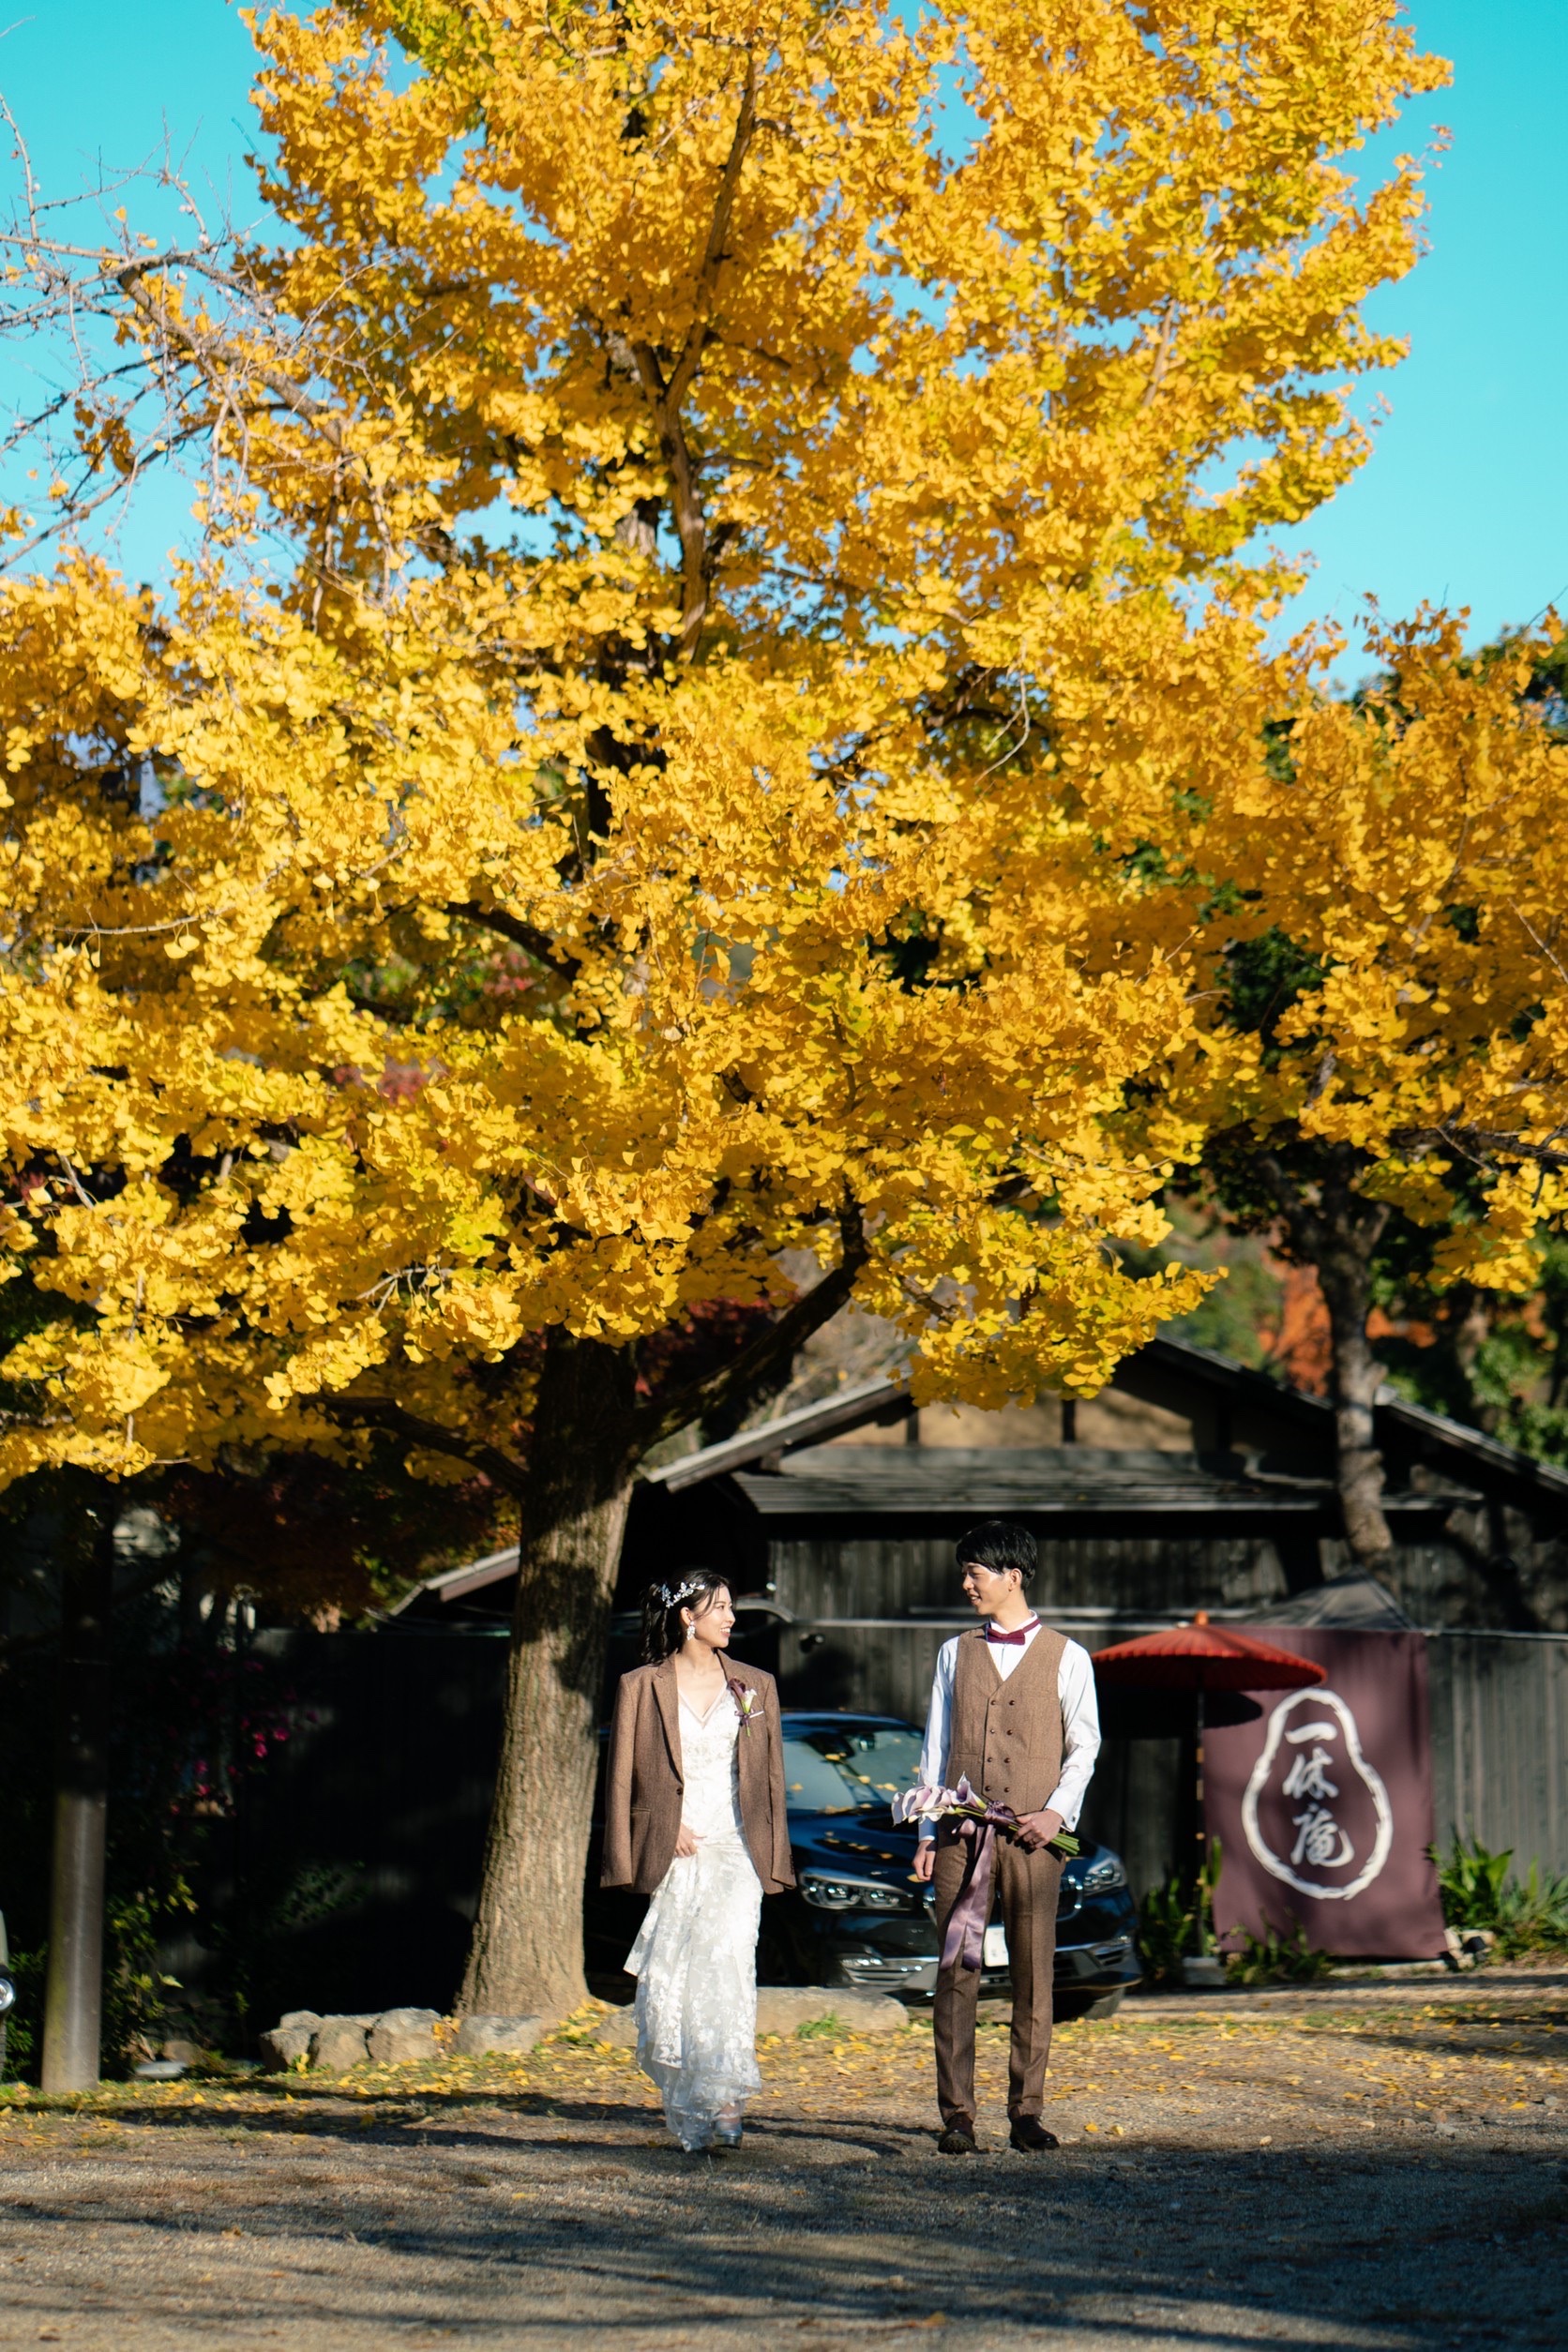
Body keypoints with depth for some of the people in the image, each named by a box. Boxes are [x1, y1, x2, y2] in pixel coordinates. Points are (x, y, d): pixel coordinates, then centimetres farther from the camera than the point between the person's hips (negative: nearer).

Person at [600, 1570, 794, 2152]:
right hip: (670, 1856, 0)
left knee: (723, 1958, -20)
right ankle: (688, 2117, 8)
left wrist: (772, 1860, 9)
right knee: (668, 1984, -3)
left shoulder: (754, 1686, 12)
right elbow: (622, 1776, 6)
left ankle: (725, 2099, -23)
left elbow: (771, 1777, 14)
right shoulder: (642, 1687, 6)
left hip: (734, 1849, 0)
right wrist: (668, 1824, -6)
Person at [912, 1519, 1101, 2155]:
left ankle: (1026, 2110, 6)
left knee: (1033, 1975, -1)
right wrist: (927, 1831, 7)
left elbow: (1084, 1744, 5)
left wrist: (1057, 1811, -9)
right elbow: (936, 1747, 14)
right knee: (957, 1972, -3)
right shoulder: (955, 1653, 14)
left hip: (1032, 1838, -2)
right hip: (961, 1834, 2)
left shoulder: (1066, 1657, 6)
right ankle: (956, 2114, -1)